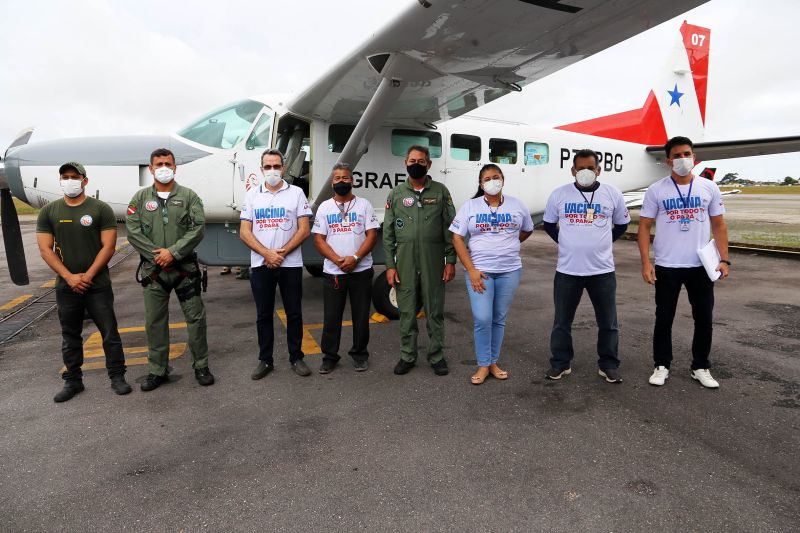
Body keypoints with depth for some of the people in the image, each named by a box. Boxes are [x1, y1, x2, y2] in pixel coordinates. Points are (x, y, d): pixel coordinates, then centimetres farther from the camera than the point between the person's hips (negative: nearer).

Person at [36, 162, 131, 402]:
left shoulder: (101, 209, -2)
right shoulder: (49, 212, 6)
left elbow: (108, 246, -7)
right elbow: (45, 249, 1)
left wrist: (87, 276, -12)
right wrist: (70, 277, -10)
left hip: (98, 285, -3)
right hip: (66, 286, 3)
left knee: (109, 332, 3)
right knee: (70, 336, 13)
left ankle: (117, 377, 15)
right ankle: (73, 381, 26)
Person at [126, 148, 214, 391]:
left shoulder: (188, 196, 3)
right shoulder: (140, 198, 7)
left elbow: (198, 227, -8)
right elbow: (132, 230, -1)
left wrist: (173, 252, -15)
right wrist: (155, 254, -11)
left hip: (185, 268, -1)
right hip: (153, 269, 2)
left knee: (196, 317, 2)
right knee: (154, 321, 8)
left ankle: (201, 366, 17)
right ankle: (158, 371, 22)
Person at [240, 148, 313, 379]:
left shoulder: (296, 193, 2)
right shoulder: (252, 195, 7)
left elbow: (304, 230, -4)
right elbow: (244, 232, 1)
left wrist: (282, 253, -13)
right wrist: (267, 254, -12)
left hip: (290, 264, -1)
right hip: (260, 264, 2)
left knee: (294, 313, 6)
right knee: (263, 315, 9)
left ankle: (296, 358, 19)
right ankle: (265, 360, 21)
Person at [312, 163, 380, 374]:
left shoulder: (364, 205, 4)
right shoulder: (325, 207, 7)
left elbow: (372, 235, -3)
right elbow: (319, 239, 0)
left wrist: (355, 258, -17)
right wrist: (338, 260, -14)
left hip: (361, 271, 0)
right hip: (332, 272, 1)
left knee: (361, 315, 8)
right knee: (331, 316, 6)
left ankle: (359, 354, 23)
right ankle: (329, 356, 20)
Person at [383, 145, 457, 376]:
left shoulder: (440, 191, 4)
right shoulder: (396, 194, 7)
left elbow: (450, 229, 3)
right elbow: (388, 233, 6)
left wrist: (451, 261, -3)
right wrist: (390, 265, 0)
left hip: (434, 263, -1)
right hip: (404, 263, 1)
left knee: (435, 311, 7)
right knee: (407, 312, 8)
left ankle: (437, 356, 21)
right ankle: (407, 356, 22)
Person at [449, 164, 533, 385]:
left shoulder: (517, 205, 6)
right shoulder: (470, 206, 0)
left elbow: (527, 230, 22)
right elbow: (457, 238, -4)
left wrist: (508, 244, 9)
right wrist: (471, 270, -12)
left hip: (509, 271, 2)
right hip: (479, 271, -2)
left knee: (499, 319, 9)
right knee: (482, 319, -7)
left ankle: (493, 362, 22)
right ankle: (483, 365, 9)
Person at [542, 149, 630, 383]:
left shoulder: (612, 194, 1)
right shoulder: (559, 194, -1)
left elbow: (622, 224, 14)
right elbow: (549, 224, 12)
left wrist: (603, 242, 6)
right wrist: (565, 242, 4)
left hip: (603, 270, 1)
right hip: (567, 270, 0)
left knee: (608, 322, 9)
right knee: (562, 321, 9)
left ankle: (609, 365, 25)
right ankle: (560, 363, 24)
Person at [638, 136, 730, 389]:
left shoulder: (709, 188, 4)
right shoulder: (656, 190, -3)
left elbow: (719, 225, 7)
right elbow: (644, 227, -4)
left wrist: (724, 259, -2)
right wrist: (646, 262, -12)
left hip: (701, 266, 2)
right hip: (666, 267, -2)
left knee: (704, 319, 10)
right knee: (664, 318, 8)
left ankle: (701, 367, 26)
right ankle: (661, 366, 21)